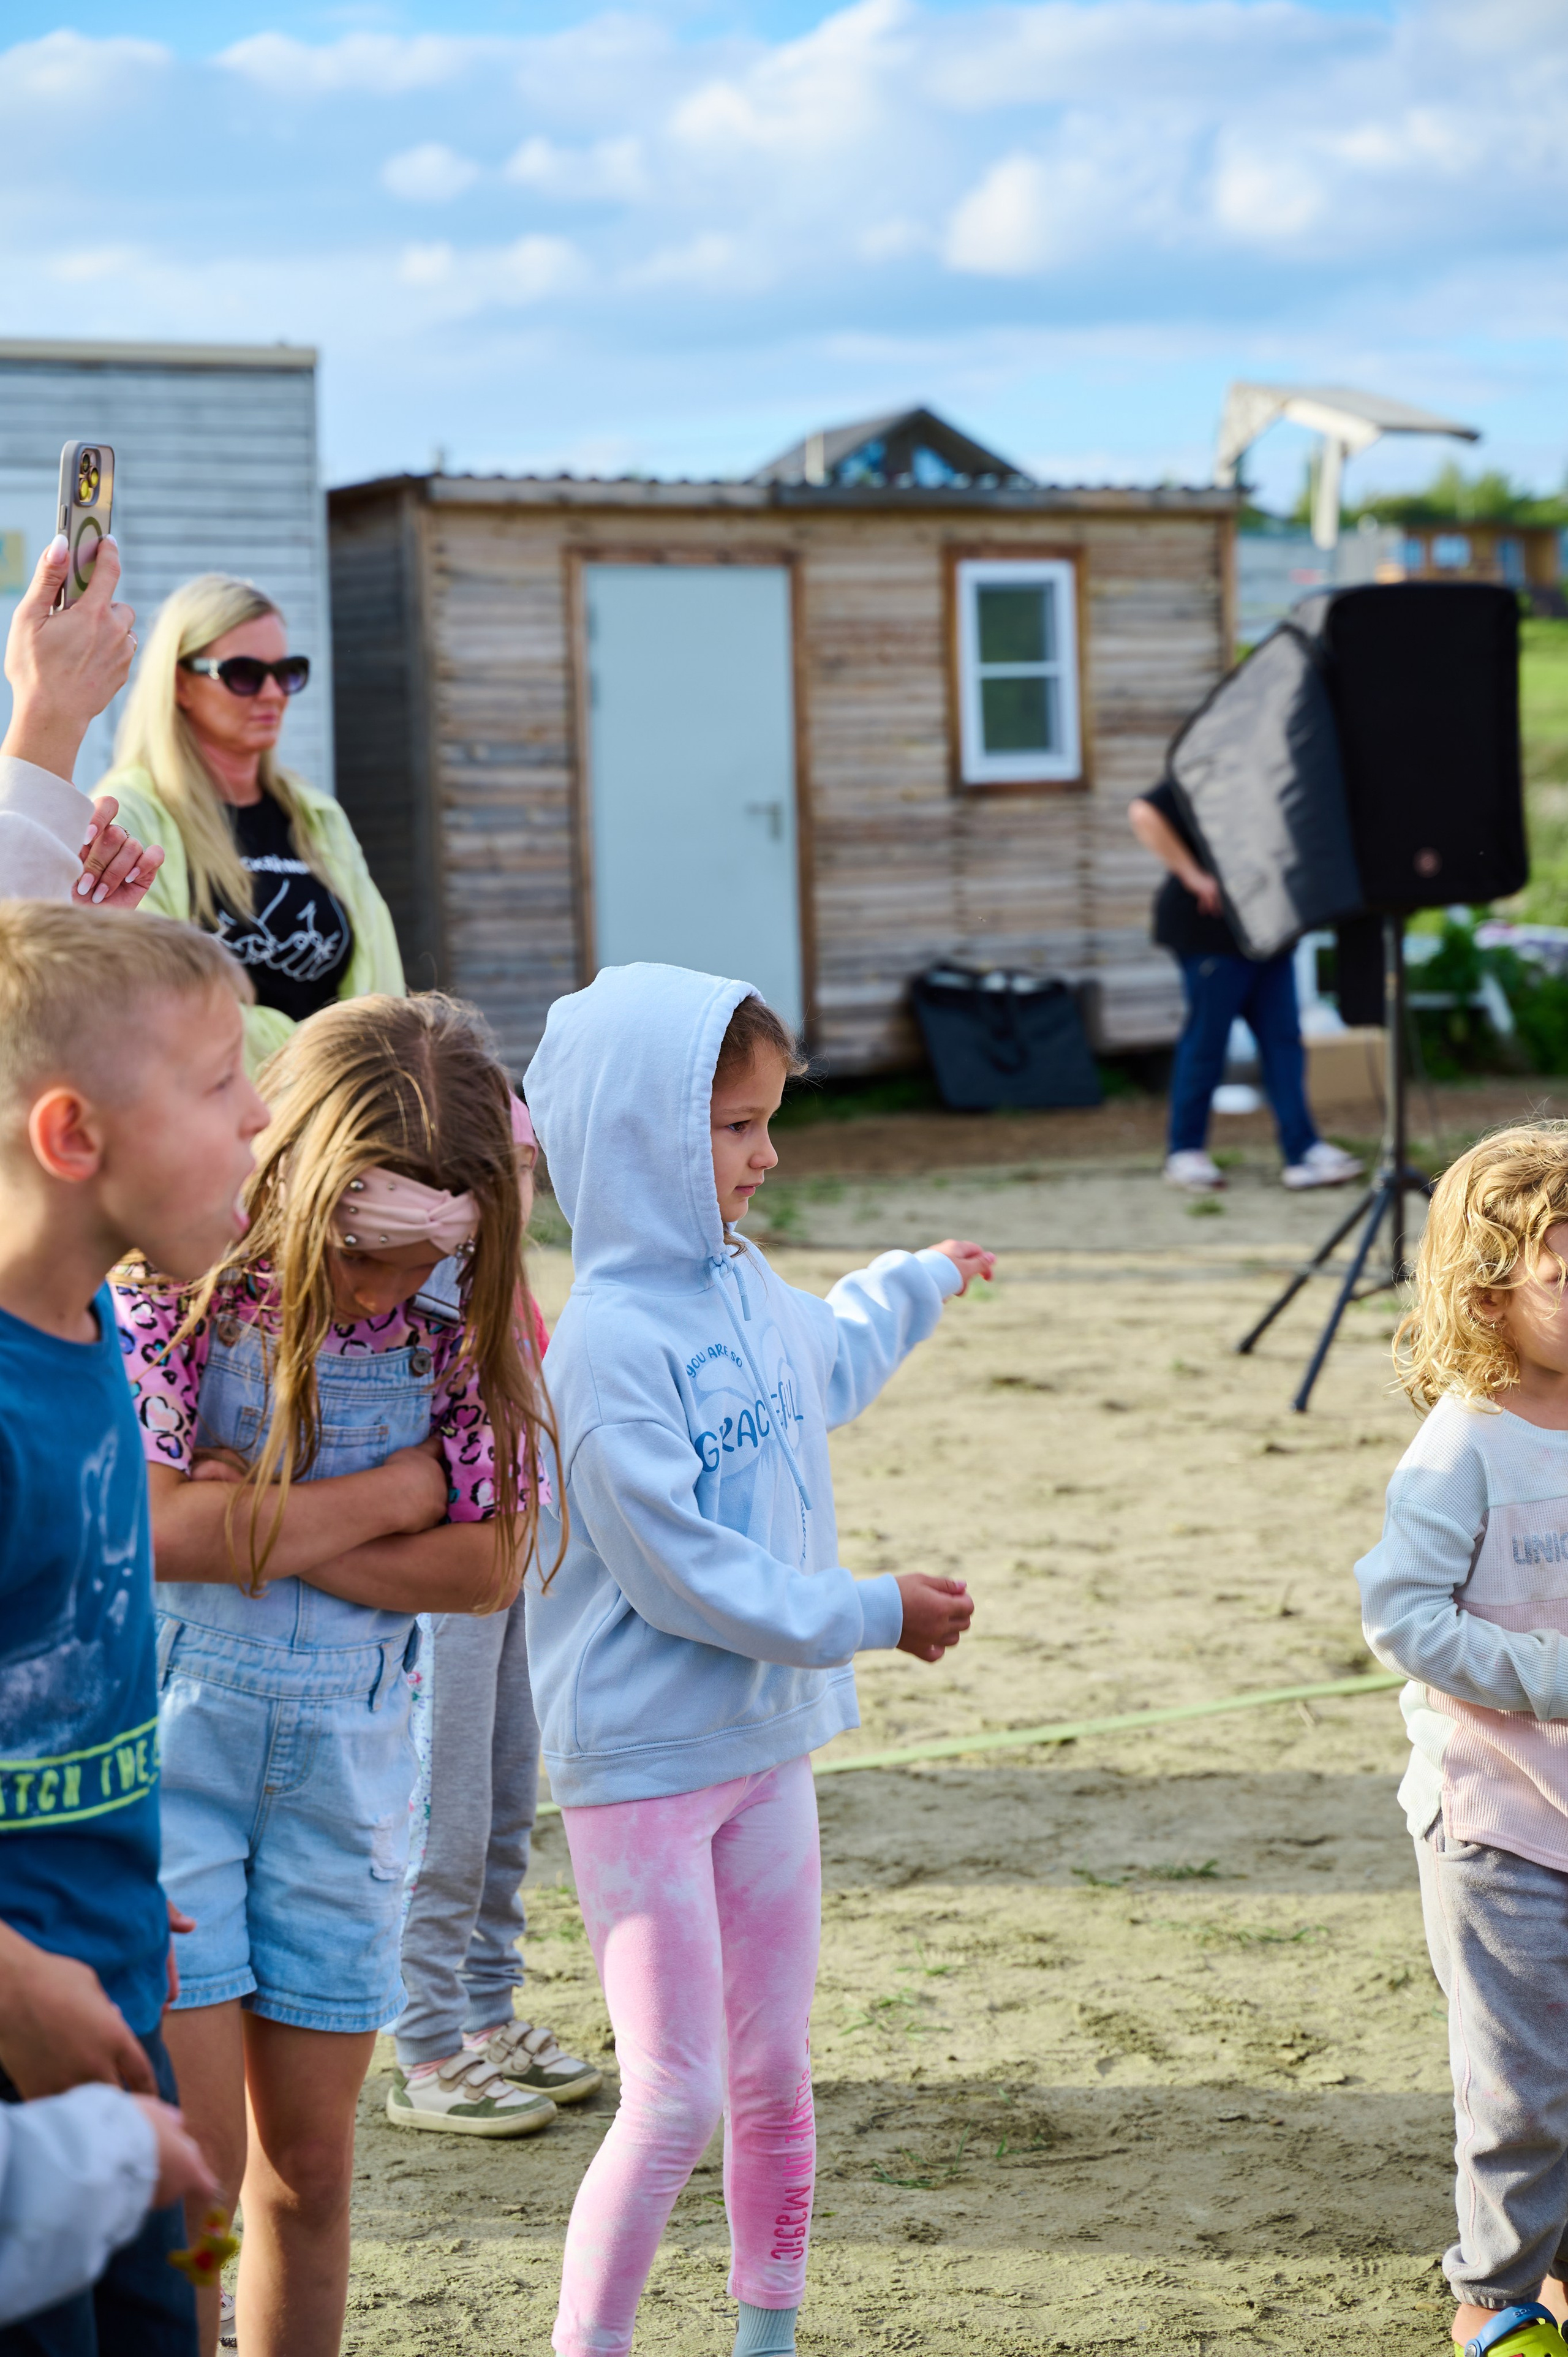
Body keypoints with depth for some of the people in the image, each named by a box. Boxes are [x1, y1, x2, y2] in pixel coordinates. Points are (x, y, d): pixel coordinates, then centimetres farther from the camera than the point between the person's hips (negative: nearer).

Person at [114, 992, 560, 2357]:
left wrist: (263, 1533, -16)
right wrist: (402, 1486, -15)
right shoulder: (171, 1288, -14)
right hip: (162, 1733, -4)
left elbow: (485, 1567, -6)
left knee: (308, 2166, 10)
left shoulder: (465, 1322, -3)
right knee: (191, 2154, -6)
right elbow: (153, 1526, -22)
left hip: (345, 1757, 4)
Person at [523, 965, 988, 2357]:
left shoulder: (750, 1285, 6)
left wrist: (915, 1286, 46)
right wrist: (871, 1615, -16)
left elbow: (826, 1376, 31)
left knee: (772, 2078, 15)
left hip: (768, 1741, 8)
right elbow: (680, 1570, -22)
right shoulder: (612, 1340, -21)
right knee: (675, 2103, -6)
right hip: (644, 1759, -8)